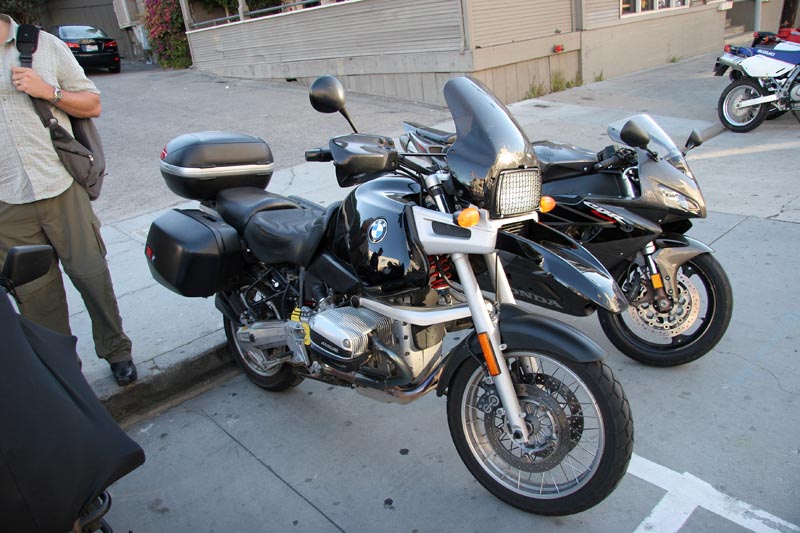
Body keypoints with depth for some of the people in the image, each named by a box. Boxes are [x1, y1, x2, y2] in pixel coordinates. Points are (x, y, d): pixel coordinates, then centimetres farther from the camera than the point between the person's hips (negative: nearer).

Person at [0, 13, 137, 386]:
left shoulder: (44, 44, 6)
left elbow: (92, 104, 7)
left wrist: (49, 91, -8)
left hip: (62, 187, 0)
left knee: (91, 274, 5)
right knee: (35, 292, 8)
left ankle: (115, 349, 23)